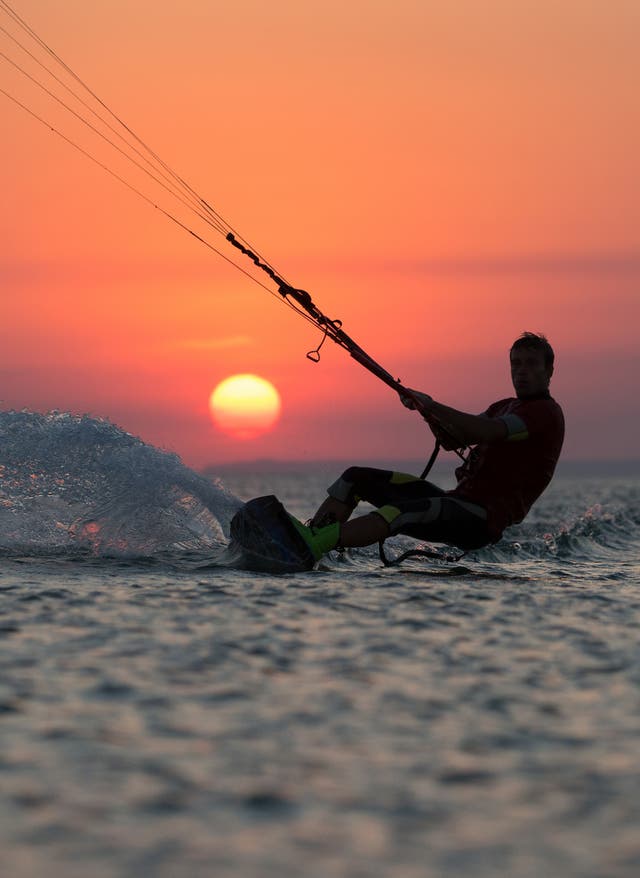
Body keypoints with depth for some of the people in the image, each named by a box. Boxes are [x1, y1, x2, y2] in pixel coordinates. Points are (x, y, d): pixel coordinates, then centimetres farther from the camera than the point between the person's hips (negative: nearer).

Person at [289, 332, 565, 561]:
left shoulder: (546, 412, -5)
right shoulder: (505, 407, 25)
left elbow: (488, 431, -23)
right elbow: (454, 440, 17)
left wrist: (433, 406, -24)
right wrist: (427, 410, -3)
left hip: (483, 520, -10)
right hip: (458, 501, 10)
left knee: (401, 512, -37)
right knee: (356, 478, 5)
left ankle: (313, 547, -52)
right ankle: (310, 535, -15)